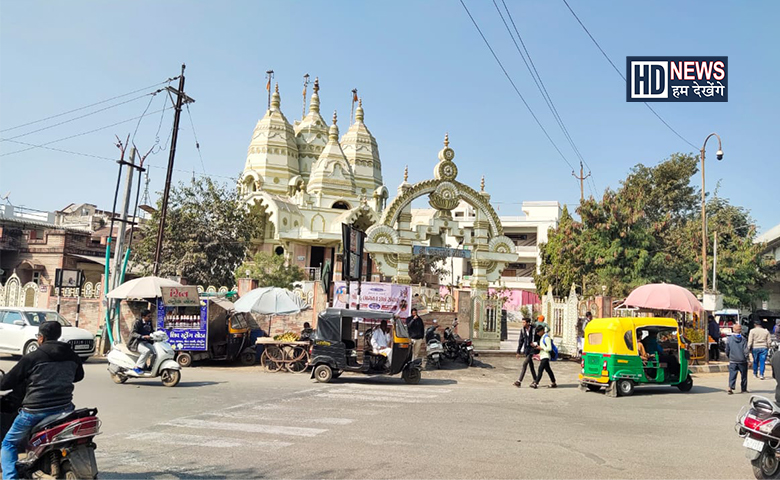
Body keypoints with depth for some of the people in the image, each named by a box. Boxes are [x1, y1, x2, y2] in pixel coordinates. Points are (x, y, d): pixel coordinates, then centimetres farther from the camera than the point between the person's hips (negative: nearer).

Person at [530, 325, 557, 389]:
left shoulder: (546, 337, -15)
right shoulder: (543, 337, 16)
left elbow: (549, 348, -20)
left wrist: (541, 348, -15)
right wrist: (537, 346, 9)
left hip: (545, 357, -10)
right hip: (543, 357, 10)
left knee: (540, 370, -12)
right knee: (548, 370, 14)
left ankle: (535, 383, -15)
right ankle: (554, 383, 20)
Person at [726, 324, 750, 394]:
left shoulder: (729, 339, -3)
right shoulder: (743, 339, -7)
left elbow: (727, 350, 2)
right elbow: (746, 350, -11)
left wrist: (728, 356, 18)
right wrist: (746, 357, 3)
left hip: (733, 360, 0)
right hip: (742, 360, 0)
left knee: (732, 375, 2)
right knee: (743, 375, 14)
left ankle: (730, 387, -15)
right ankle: (744, 389, 22)